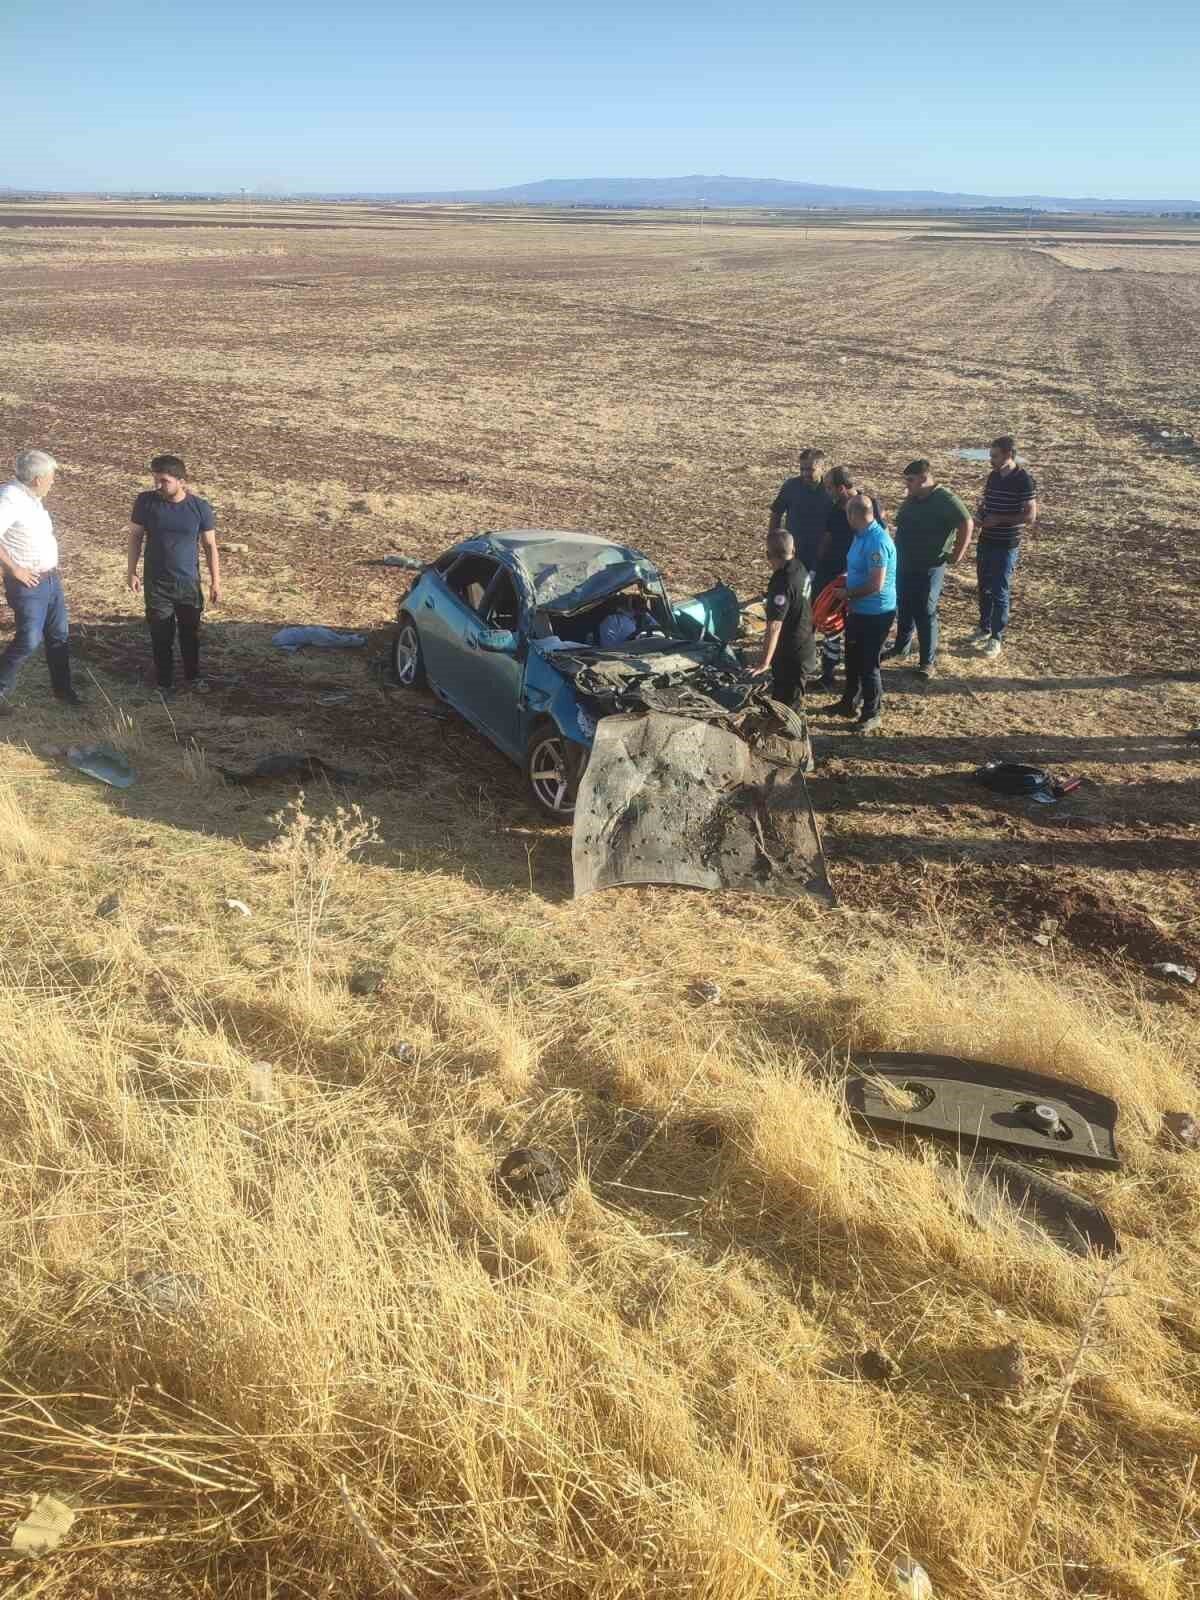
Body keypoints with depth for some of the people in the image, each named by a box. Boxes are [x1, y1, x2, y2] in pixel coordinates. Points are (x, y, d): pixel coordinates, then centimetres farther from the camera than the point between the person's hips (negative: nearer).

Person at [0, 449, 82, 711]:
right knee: (29, 640, -4)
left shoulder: (32, 497, 6)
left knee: (59, 635, 14)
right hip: (28, 583, -9)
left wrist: (52, 567, 14)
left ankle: (62, 688, 27)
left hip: (51, 578, 9)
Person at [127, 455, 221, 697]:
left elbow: (210, 546, -1)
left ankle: (193, 677, 34)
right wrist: (132, 572, -2)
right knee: (161, 636, 7)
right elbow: (135, 537, 1)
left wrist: (215, 582, -1)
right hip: (157, 584, 0)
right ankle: (164, 683, 23)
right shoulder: (146, 501, -9)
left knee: (191, 634, 14)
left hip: (189, 583, 0)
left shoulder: (200, 507, -9)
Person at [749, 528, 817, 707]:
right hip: (805, 647, 9)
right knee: (790, 703, 22)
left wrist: (764, 662, -32)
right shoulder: (799, 567, 0)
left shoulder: (782, 583, -28)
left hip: (791, 655, -9)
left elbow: (774, 626, -32)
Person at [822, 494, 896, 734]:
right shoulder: (862, 535, 3)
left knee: (868, 663, 2)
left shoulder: (877, 542, -27)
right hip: (858, 610, 9)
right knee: (853, 658, 21)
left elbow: (876, 585, -27)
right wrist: (846, 579, 4)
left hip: (876, 613, -9)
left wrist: (847, 594, -15)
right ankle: (849, 703, 38)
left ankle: (873, 713, 18)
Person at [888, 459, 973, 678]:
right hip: (904, 565, 8)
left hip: (929, 568, -8)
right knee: (903, 609, 19)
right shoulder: (911, 499, 8)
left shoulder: (945, 499, -17)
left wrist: (957, 555, -19)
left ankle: (928, 661, 5)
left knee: (925, 614, -3)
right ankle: (901, 648, 37)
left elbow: (967, 524, -21)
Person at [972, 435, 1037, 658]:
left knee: (1000, 592, 0)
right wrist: (981, 514, -4)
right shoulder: (993, 476, 6)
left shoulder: (1023, 480, -15)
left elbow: (1030, 516, -17)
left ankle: (997, 638, 11)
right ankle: (984, 628, 32)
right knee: (984, 588, 16)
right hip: (986, 541, 7)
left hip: (1007, 546, -6)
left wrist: (998, 519, -19)